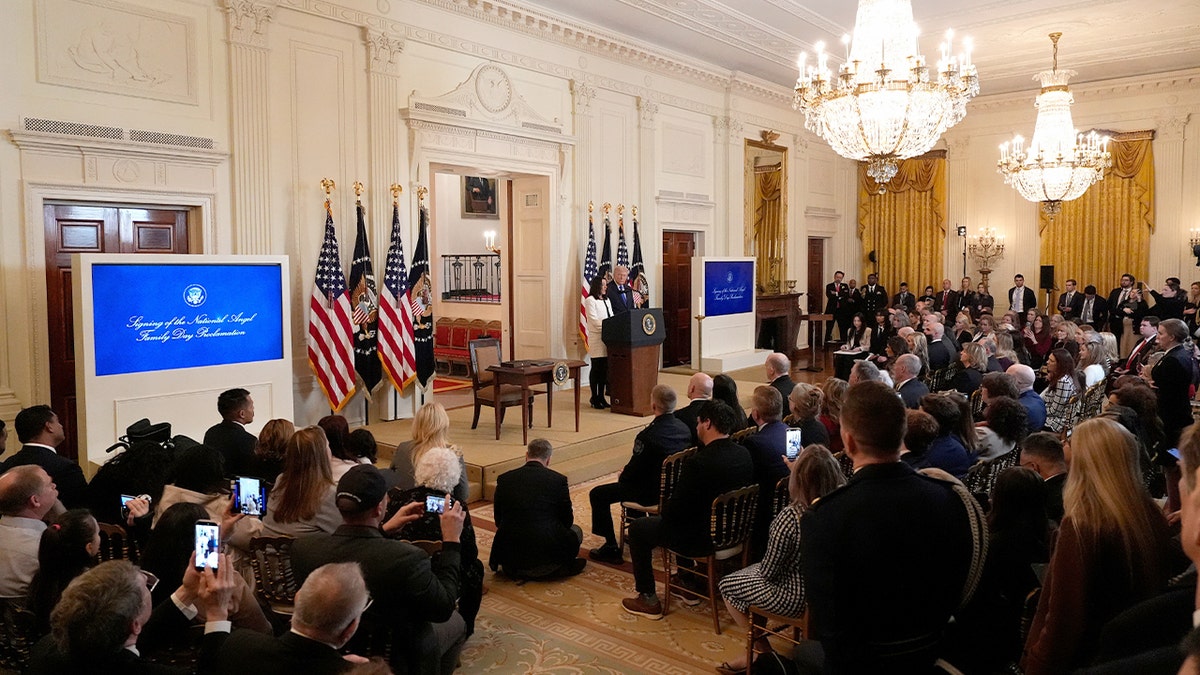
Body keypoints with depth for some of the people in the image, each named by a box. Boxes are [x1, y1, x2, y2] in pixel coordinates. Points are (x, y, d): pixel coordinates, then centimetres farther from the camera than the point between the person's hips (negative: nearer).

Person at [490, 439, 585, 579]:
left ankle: (518, 570, 16)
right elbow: (567, 521, 3)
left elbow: (498, 521, 9)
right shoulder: (558, 479, -6)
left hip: (511, 556, 3)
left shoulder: (504, 479, 1)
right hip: (547, 555, -2)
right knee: (576, 530, 26)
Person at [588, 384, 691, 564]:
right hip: (675, 487, 8)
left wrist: (621, 476, 5)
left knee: (597, 494, 4)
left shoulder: (648, 436, -28)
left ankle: (611, 548, 3)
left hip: (652, 493, -8)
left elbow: (633, 470, -19)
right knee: (630, 483, 35)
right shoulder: (684, 428, -4)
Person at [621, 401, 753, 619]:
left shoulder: (697, 463, -27)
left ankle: (648, 600, 17)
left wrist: (663, 508, 4)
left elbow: (674, 510, -20)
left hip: (704, 540, -8)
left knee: (638, 528, 11)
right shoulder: (744, 455, -4)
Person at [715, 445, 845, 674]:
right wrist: (798, 469, 18)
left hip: (796, 598, -7)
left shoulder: (789, 517, -33)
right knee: (752, 572, 27)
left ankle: (763, 652, 27)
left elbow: (769, 571, -20)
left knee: (727, 586, 15)